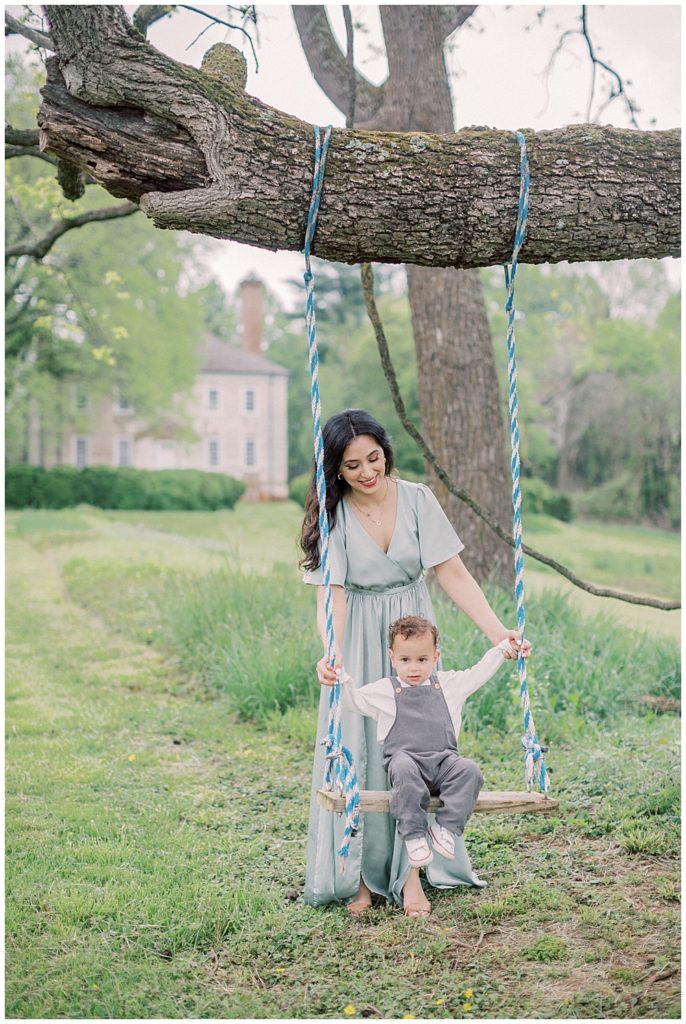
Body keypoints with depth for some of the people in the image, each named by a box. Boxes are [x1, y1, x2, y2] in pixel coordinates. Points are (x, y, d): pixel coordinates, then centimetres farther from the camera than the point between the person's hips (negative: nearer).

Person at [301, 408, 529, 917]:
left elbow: (453, 575, -8)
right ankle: (360, 875, 10)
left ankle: (410, 872, 7)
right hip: (358, 645, -1)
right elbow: (331, 594, -16)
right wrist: (331, 654, -34)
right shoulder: (332, 516, -10)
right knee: (358, 750, -1)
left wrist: (498, 631, -19)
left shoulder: (417, 500, -7)